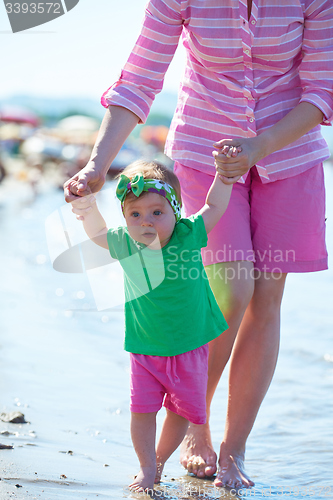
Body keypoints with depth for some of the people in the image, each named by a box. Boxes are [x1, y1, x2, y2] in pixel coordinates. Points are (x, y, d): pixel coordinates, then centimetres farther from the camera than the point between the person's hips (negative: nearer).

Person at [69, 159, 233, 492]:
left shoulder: (187, 235, -15)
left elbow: (215, 206, -4)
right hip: (144, 350, 0)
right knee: (142, 409, -3)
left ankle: (160, 459, 32)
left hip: (189, 347, 0)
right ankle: (147, 468, 17)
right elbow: (97, 232, 8)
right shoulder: (124, 244, -9)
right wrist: (88, 207, -11)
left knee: (182, 409, 9)